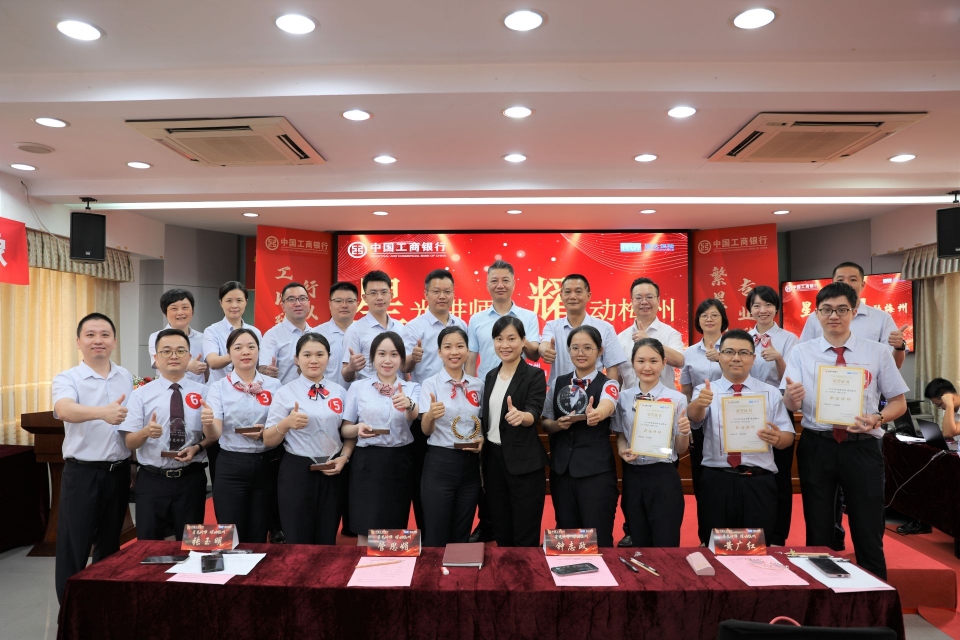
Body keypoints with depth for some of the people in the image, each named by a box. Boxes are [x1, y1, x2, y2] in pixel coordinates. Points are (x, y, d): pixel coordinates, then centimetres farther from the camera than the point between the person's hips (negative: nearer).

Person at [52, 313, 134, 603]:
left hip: (119, 472, 4)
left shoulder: (126, 377, 6)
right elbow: (65, 411, -30)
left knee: (110, 545, 16)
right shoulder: (67, 379, -8)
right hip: (81, 473, -4)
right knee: (73, 549, 4)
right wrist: (102, 412, -50)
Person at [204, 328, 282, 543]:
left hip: (267, 466, 2)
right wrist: (208, 422, -32)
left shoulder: (274, 385, 3)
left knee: (258, 538, 12)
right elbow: (215, 434, -10)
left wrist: (266, 432, -12)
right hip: (231, 467, -1)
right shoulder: (218, 387, 0)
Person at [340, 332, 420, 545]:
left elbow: (414, 416, -18)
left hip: (400, 463, 1)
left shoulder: (412, 388, 4)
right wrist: (357, 429, -16)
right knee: (366, 530, 1)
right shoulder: (358, 387, 3)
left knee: (395, 531, 10)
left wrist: (408, 405, -41)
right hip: (368, 462, -1)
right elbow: (344, 429, 6)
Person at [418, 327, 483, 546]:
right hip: (440, 462, -3)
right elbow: (426, 430, -12)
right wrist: (431, 415, -34)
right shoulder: (431, 384, -5)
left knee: (462, 536, 13)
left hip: (470, 463, 4)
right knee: (436, 536, 1)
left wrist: (482, 439, -5)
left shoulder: (477, 385, 6)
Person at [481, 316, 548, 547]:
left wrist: (520, 416, -42)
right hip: (493, 458, 6)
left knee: (525, 536, 1)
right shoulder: (491, 375, 10)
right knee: (501, 532, 14)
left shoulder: (534, 375, -8)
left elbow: (534, 414, -21)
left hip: (524, 461, -6)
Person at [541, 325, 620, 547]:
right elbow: (545, 423, 10)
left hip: (596, 470, -4)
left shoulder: (608, 384, -6)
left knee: (598, 539, 2)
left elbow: (607, 406, -29)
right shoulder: (558, 383, 7)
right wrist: (558, 424, -13)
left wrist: (596, 413, -52)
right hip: (561, 468, 4)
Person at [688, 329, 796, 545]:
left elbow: (788, 436, 6)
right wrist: (699, 403, -41)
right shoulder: (705, 391, 5)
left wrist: (777, 438, -19)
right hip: (717, 483, -1)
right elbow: (694, 418, -16)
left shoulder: (771, 393, 10)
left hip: (758, 484, 1)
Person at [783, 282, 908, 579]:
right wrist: (791, 396, -30)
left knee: (868, 533, 9)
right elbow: (791, 405, -5)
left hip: (862, 448, 0)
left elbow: (898, 402, 4)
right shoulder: (801, 352, 1)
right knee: (818, 532, 13)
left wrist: (877, 418, -17)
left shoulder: (878, 352, 1)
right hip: (816, 447, 0)